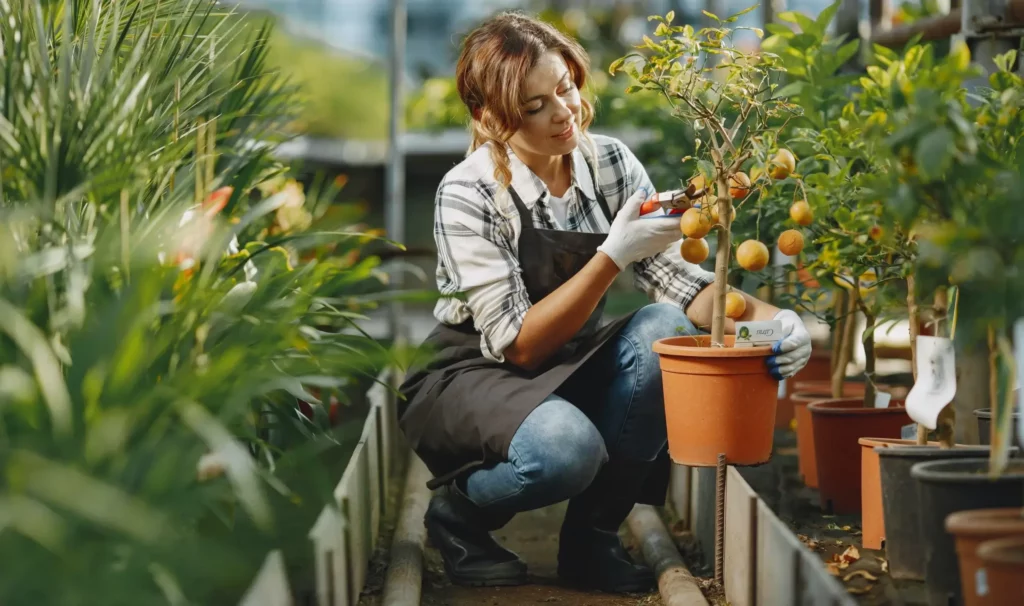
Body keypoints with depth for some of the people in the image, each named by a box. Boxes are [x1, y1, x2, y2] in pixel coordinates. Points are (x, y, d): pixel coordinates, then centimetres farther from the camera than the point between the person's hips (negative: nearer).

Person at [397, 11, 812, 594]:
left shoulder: (611, 163, -7)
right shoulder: (469, 194, -21)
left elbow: (678, 280, -11)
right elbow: (518, 345, -24)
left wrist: (765, 318, -31)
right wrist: (613, 255, -31)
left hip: (571, 371, 6)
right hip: (474, 378, -5)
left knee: (665, 330, -25)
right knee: (566, 446, -37)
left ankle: (592, 536, -10)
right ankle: (459, 511, -2)